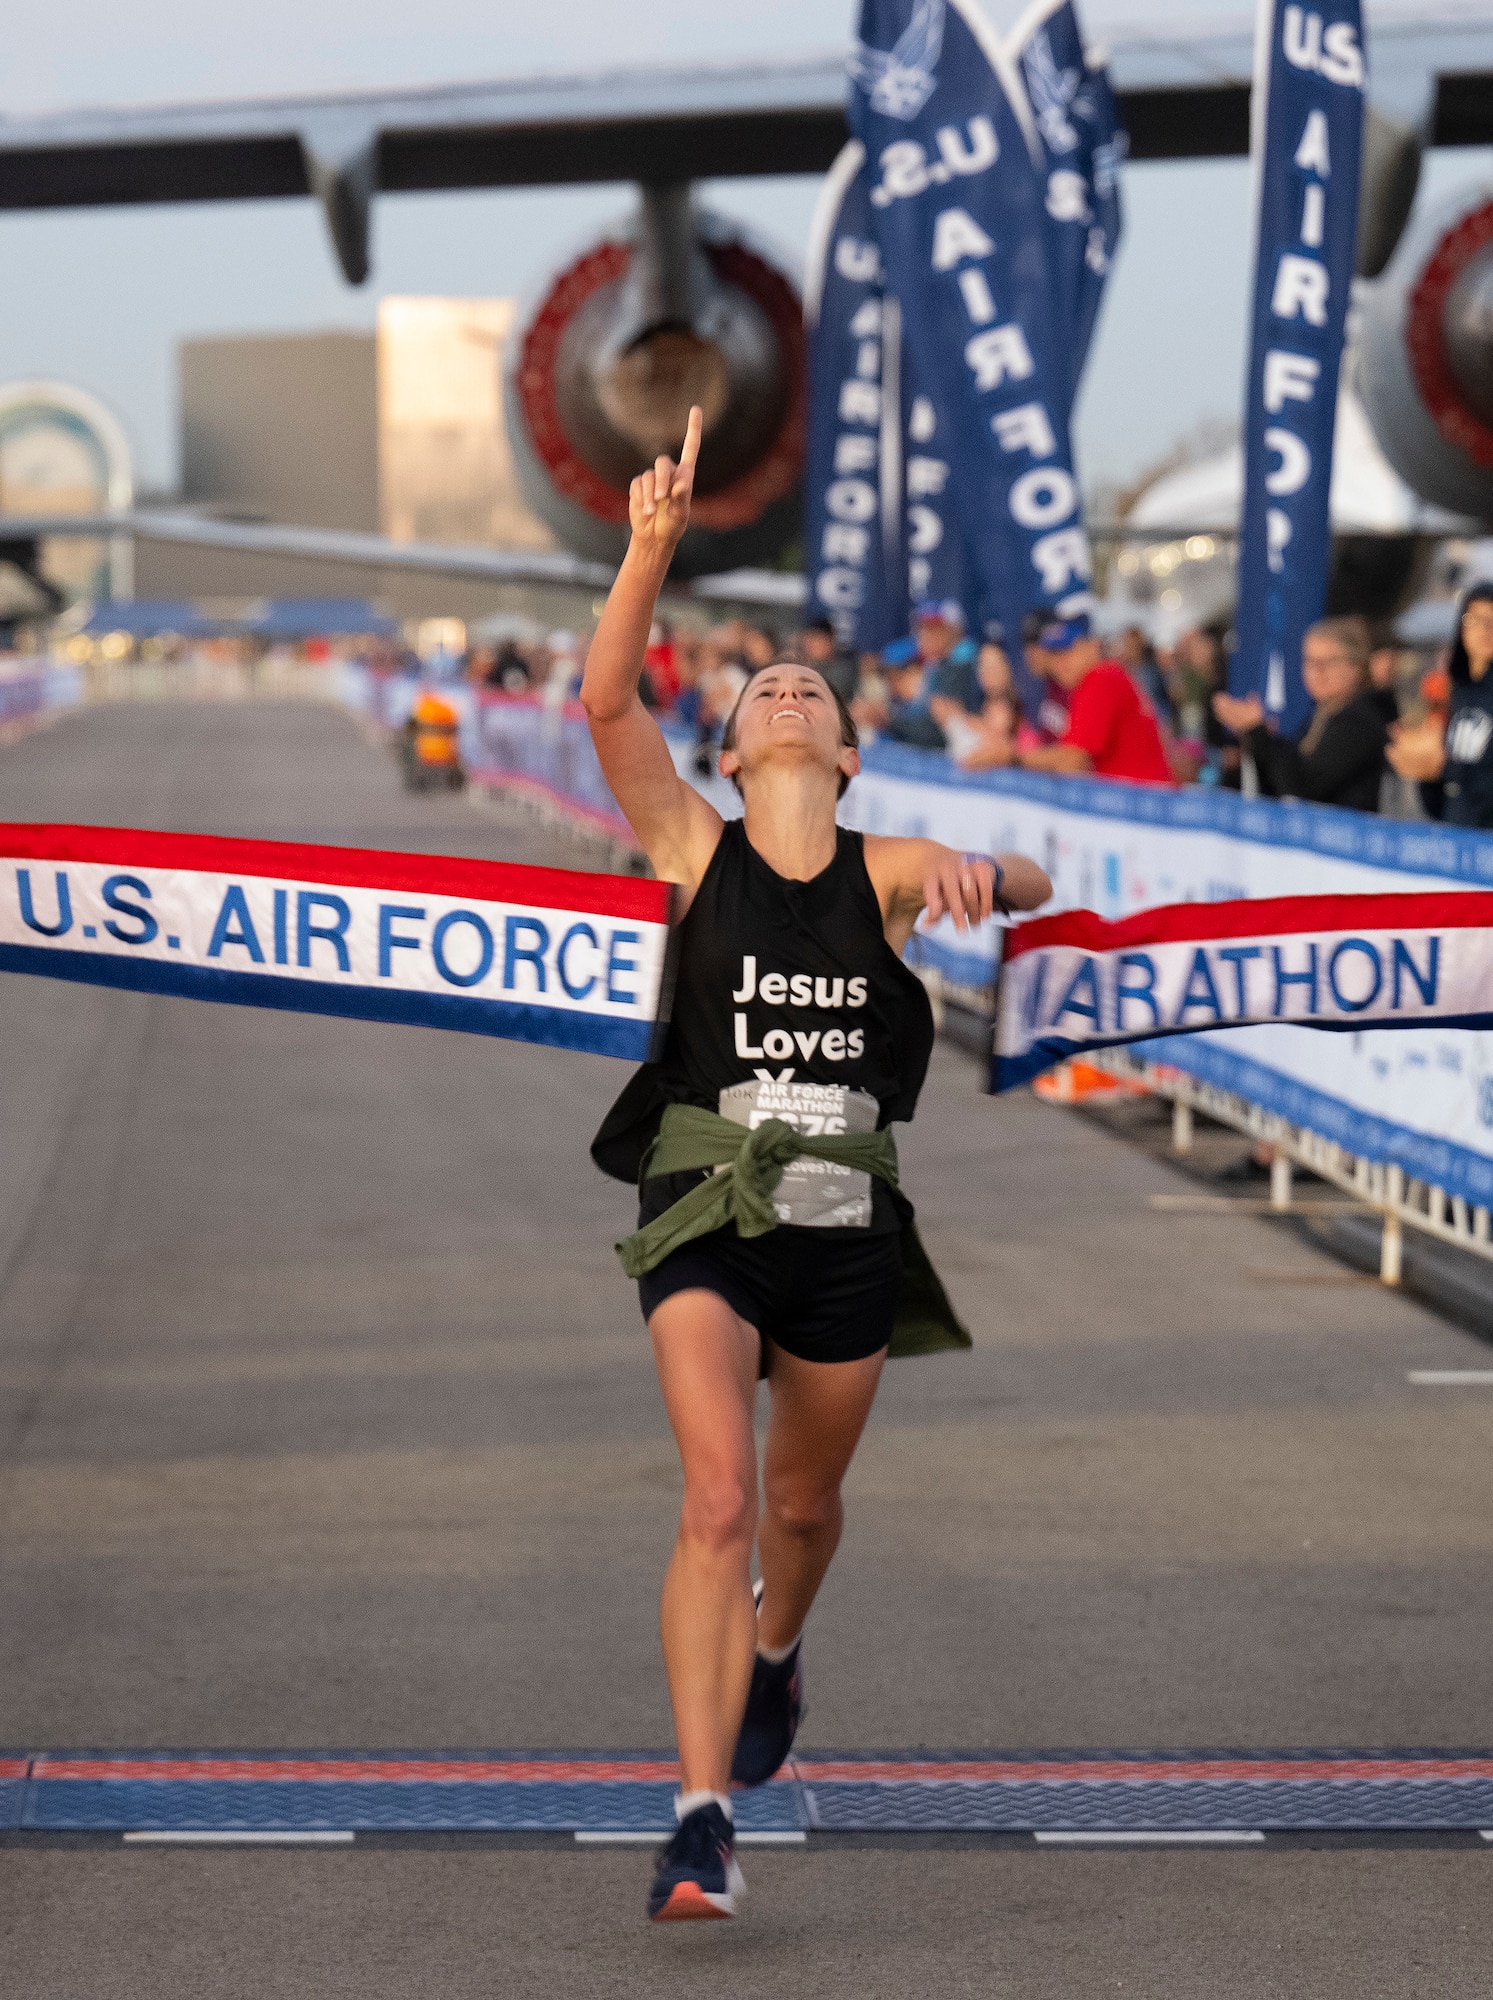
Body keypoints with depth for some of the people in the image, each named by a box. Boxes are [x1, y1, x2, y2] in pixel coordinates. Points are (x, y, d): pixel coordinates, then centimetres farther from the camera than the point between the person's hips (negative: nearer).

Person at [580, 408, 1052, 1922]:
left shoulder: (887, 872, 5)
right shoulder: (693, 847, 2)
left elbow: (1032, 887, -9)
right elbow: (606, 704, -11)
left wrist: (977, 865, -32)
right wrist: (653, 547, -21)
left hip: (850, 1226, 2)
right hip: (706, 1215, -2)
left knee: (803, 1502, 18)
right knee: (717, 1499, -17)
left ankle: (776, 1654, 52)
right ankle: (703, 1822, -19)